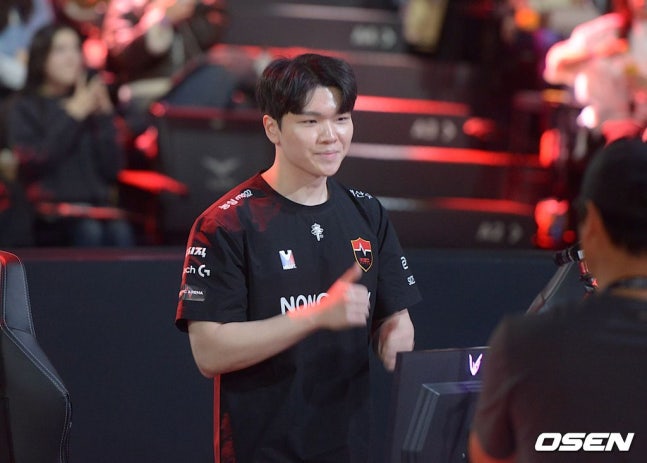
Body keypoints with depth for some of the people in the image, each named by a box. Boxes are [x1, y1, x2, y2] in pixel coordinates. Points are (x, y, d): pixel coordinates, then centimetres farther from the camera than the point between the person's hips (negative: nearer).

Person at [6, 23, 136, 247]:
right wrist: (71, 116, -7)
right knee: (88, 231, -34)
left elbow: (112, 169, 9)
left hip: (99, 203, 3)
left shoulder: (90, 103, 15)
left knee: (120, 232, -30)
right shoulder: (24, 108, 7)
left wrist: (104, 117, 0)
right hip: (51, 208, -3)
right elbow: (33, 162, -10)